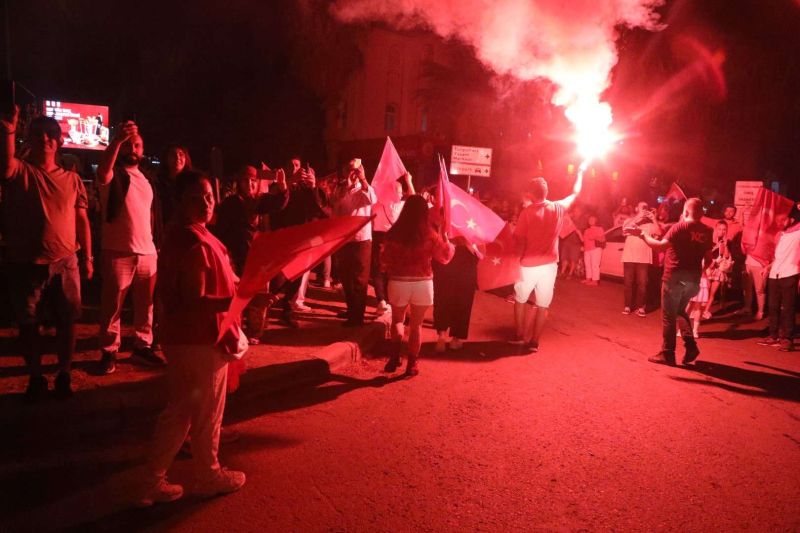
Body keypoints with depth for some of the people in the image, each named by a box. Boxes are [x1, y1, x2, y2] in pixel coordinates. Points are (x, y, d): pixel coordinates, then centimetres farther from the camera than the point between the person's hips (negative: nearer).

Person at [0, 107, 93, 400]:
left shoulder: (72, 179, 8)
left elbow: (82, 220, 8)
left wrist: (87, 257, 4)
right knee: (28, 324, 9)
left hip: (65, 263, 1)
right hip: (25, 264, -1)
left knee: (66, 321, 7)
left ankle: (64, 374, 23)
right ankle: (35, 377, 24)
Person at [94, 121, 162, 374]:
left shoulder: (147, 179, 17)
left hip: (147, 252, 6)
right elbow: (102, 172, -28)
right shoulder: (113, 175, -2)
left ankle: (142, 346, 24)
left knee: (145, 305, 12)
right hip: (118, 252, -5)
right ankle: (109, 351, 13)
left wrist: (154, 242, 14)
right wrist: (117, 139, -38)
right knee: (112, 306, 2)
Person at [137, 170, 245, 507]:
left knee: (178, 411, 19)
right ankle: (209, 476, 31)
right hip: (202, 339, -9)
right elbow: (195, 302, -27)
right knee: (207, 412, 10)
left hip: (182, 337, 9)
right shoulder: (195, 244, -23)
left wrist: (234, 283, 18)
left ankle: (152, 482, 27)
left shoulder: (179, 236, 9)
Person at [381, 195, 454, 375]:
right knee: (416, 325, 15)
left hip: (398, 283, 0)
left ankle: (395, 356, 6)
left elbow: (384, 260, 1)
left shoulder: (394, 233, -7)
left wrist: (388, 269, 22)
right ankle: (412, 364, 19)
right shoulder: (430, 235, -8)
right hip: (422, 283, 0)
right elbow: (446, 256, 3)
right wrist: (445, 237, 16)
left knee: (397, 320, 23)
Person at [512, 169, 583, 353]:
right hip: (549, 265, 2)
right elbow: (575, 193, 16)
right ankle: (534, 342, 9)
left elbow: (519, 240, -10)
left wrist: (521, 257, 7)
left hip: (529, 265, -2)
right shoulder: (558, 208, -1)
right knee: (543, 305, 8)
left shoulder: (527, 212, -11)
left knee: (520, 300, 17)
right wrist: (580, 172, 30)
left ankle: (520, 336, 22)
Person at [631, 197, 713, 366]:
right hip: (693, 278, 6)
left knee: (668, 316, 3)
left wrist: (642, 235, -15)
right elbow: (708, 258, 10)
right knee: (680, 311, 23)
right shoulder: (706, 231, 7)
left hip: (675, 276, -6)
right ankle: (691, 346, 10)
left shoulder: (680, 226, -11)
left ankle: (667, 354, 7)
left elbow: (661, 245, -22)